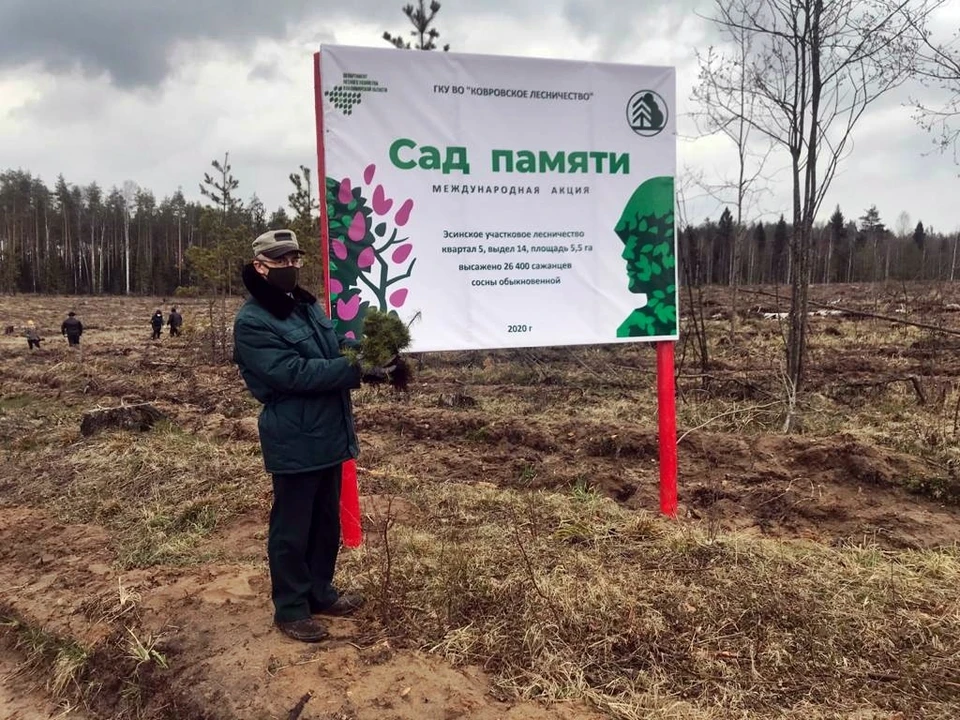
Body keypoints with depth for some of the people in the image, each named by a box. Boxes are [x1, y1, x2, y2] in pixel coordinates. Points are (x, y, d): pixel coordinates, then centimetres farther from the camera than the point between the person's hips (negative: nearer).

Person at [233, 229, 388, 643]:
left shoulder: (308, 306, 11)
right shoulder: (252, 322, -15)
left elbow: (333, 355, 17)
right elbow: (293, 374, -24)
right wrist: (357, 370, -27)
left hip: (329, 434, 8)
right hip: (295, 441, -8)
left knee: (328, 520, 19)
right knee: (292, 528, 7)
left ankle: (320, 592, 36)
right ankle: (290, 608, 23)